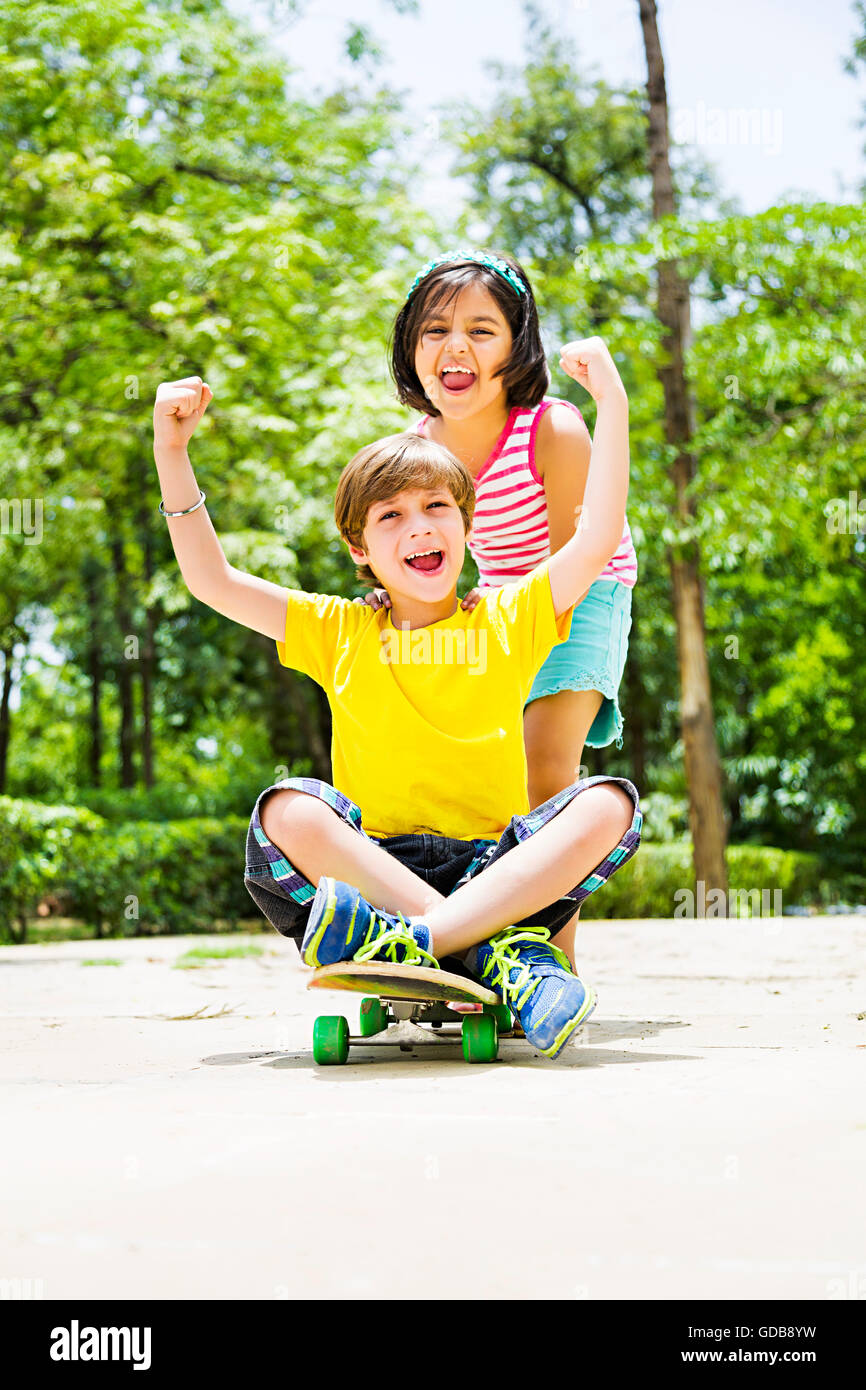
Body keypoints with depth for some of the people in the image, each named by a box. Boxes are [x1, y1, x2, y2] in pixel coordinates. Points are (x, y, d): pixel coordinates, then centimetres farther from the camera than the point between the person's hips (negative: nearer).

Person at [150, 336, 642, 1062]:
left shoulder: (508, 620, 12)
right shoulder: (339, 632, 15)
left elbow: (599, 540, 0)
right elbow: (211, 580, 10)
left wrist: (612, 403, -3)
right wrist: (173, 453, 2)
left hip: (499, 867, 0)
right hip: (373, 861, 0)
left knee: (608, 803, -26)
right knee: (285, 812, -29)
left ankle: (419, 939, -43)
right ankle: (502, 950, -39)